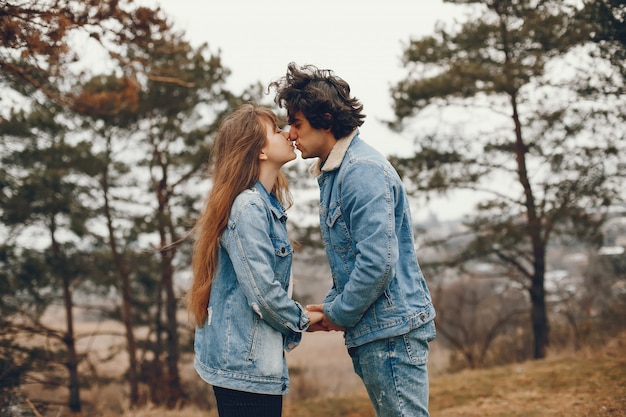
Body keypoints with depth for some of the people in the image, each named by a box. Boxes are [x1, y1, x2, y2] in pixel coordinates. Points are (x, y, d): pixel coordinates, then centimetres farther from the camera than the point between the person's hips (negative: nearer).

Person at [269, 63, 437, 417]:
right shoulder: (332, 173, 16)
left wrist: (339, 314, -11)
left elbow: (377, 262, -24)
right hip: (372, 334, 10)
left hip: (391, 330, -10)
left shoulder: (363, 170, -16)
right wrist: (331, 305, 9)